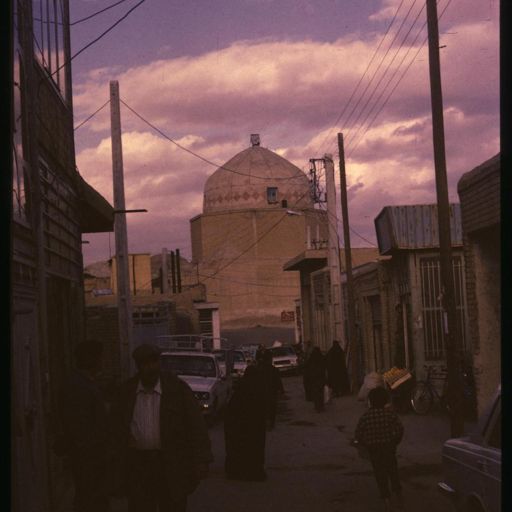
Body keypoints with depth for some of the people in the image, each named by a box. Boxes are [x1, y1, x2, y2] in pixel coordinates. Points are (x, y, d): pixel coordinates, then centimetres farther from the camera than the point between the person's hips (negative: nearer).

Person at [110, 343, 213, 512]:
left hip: (172, 465, -2)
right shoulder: (126, 391, 3)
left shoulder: (178, 388, -5)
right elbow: (116, 422, 17)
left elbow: (196, 424, -6)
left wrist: (201, 460, -12)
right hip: (137, 465, 2)